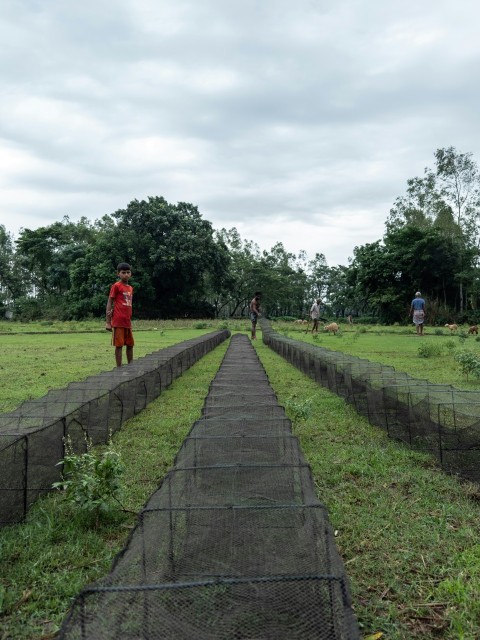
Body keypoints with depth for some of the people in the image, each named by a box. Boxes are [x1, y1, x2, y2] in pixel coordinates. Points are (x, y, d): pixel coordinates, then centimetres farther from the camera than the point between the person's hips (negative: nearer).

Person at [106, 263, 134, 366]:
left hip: (128, 321, 7)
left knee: (130, 345, 11)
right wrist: (108, 321, -12)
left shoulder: (131, 288, 15)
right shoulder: (116, 286, -4)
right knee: (119, 345, -3)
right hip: (118, 321, -7)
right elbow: (109, 302, -5)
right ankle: (119, 368, 2)